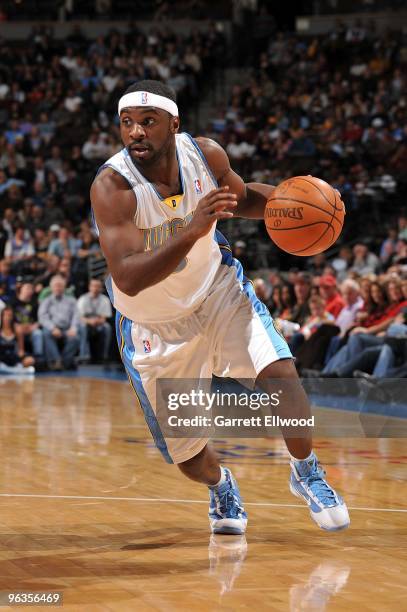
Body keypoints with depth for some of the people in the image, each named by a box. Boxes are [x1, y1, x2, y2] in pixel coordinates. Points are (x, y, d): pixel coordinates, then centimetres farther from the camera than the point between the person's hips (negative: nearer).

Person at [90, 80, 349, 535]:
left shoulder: (205, 154, -16)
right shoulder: (111, 186, -30)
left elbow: (241, 197, 8)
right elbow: (127, 279, -40)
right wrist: (192, 230, -51)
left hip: (216, 288, 2)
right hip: (154, 322, -2)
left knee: (278, 370, -22)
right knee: (185, 454, 4)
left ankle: (306, 473, 4)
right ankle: (220, 486, 42)